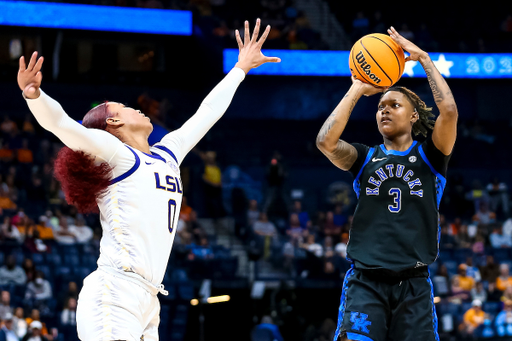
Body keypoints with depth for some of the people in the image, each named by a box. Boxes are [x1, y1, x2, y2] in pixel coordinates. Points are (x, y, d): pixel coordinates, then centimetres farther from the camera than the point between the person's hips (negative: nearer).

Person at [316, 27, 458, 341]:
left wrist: (423, 58, 0)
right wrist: (357, 91, 3)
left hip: (413, 284, 0)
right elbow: (326, 141, -6)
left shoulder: (428, 157, 10)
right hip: (366, 281, 0)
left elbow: (449, 110, -8)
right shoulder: (365, 158, 14)